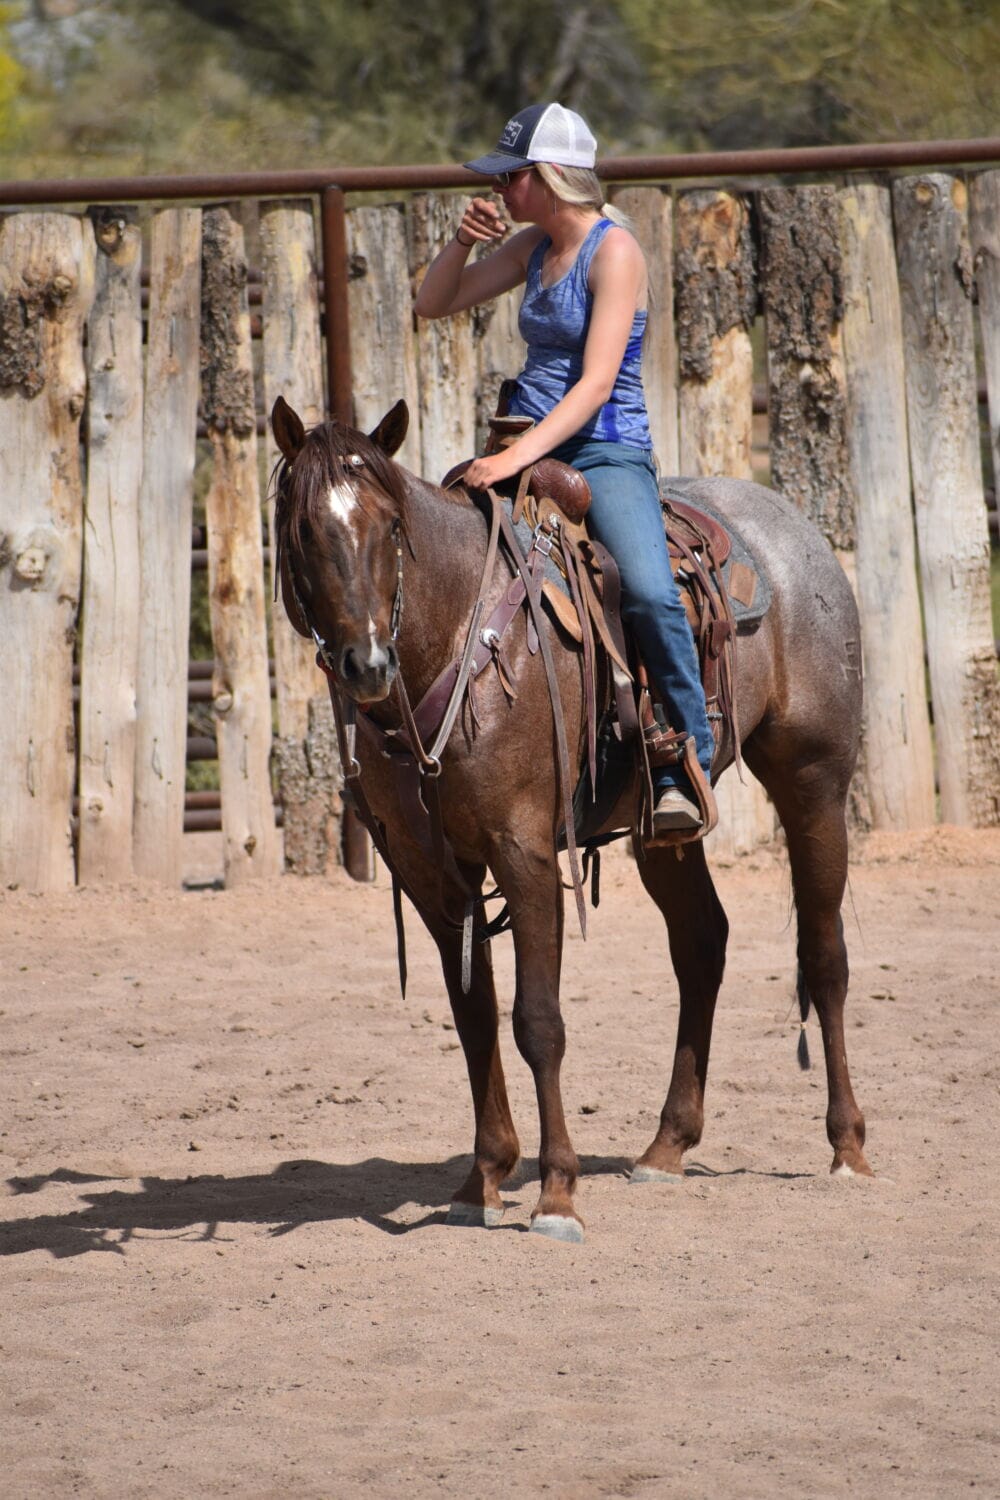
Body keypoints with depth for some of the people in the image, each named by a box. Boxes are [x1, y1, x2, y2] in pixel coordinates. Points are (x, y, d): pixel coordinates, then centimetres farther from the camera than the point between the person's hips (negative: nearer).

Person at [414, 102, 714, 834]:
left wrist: (520, 455, -29)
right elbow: (433, 304, 17)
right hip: (529, 450, 8)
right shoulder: (534, 246, 11)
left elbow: (597, 384, -20)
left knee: (650, 594, -30)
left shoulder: (614, 251, -12)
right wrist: (465, 241, -1)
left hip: (607, 453, -8)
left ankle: (685, 768, -20)